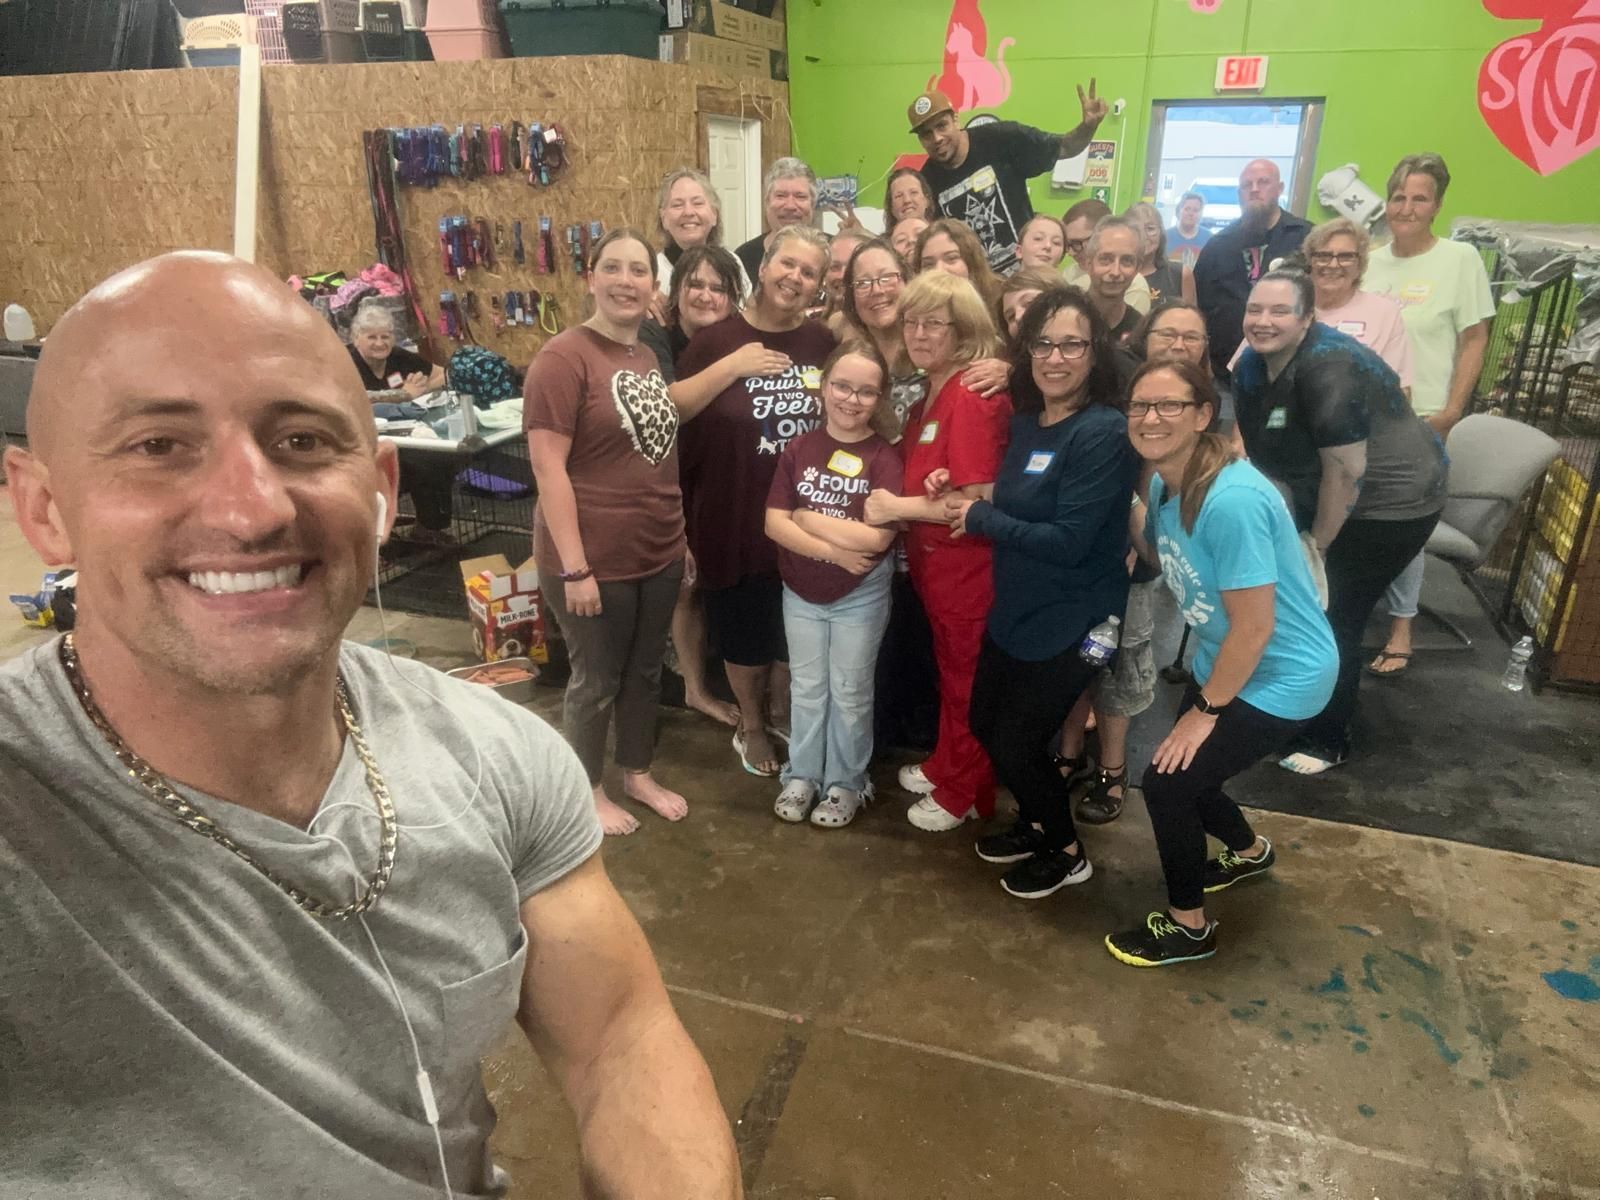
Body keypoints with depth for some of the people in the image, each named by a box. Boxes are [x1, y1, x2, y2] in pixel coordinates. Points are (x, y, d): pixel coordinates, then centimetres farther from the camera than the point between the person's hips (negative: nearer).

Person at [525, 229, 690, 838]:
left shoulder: (647, 358, 9)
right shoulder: (563, 357, -15)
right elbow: (548, 467, -19)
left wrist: (681, 537, 18)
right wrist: (574, 567, -21)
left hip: (658, 552, 7)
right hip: (595, 559, -7)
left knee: (645, 671, 19)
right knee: (596, 681, 10)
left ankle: (638, 774, 39)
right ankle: (589, 791, 30)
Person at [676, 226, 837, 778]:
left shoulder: (824, 342, 4)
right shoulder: (718, 339, -5)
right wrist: (731, 367, -20)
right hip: (736, 519, -2)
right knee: (745, 632, 13)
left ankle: (780, 720, 41)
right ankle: (751, 727, 37)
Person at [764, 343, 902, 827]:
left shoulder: (885, 458, -13)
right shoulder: (799, 449, -4)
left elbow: (877, 537, -23)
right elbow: (773, 523, -10)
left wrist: (807, 518, -15)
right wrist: (832, 549, -21)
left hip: (861, 596, -3)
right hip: (800, 592, 3)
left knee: (849, 692, 11)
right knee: (806, 688, 16)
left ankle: (846, 784, 28)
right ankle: (801, 775, 32)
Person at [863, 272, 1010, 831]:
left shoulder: (972, 397, -22)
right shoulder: (932, 391, 8)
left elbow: (980, 503, -26)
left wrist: (899, 507, -18)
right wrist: (930, 487, -6)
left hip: (968, 565, -9)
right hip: (934, 560, 9)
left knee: (968, 681, 8)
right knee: (949, 669, 23)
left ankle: (965, 793, 26)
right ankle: (944, 765, 41)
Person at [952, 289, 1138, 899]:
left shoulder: (1104, 432, -22)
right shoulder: (1026, 421, 3)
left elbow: (1068, 541, -27)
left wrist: (980, 517, -18)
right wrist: (974, 505, -7)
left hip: (1069, 622, -8)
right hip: (1014, 609, 8)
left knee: (1016, 744, 2)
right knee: (984, 723, 19)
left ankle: (1067, 852, 29)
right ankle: (1037, 823, 44)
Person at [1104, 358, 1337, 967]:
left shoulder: (1232, 501, -32)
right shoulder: (1164, 483, -5)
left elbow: (1254, 628, -27)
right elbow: (1159, 555, 15)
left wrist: (1205, 711, -16)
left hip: (1281, 677, -8)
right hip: (1224, 662, 8)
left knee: (1166, 781, -8)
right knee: (1183, 771, 18)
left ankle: (1188, 927, 17)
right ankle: (1250, 850, 51)